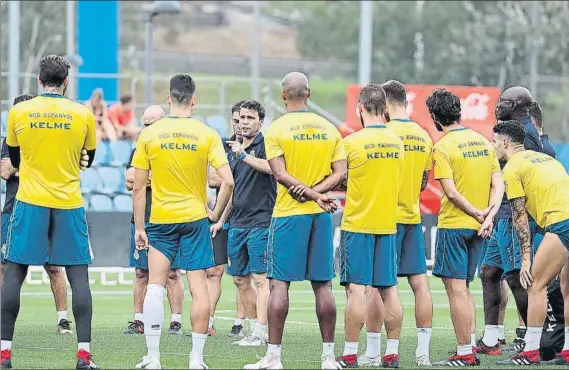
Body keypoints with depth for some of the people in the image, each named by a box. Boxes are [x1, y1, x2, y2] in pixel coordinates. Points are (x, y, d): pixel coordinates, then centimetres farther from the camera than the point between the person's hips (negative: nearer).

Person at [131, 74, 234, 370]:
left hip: (160, 220, 0)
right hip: (195, 218, 0)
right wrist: (216, 214, 5)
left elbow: (138, 188, -2)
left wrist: (139, 228, 5)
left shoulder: (149, 135, -2)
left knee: (155, 285, 4)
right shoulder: (208, 135, -4)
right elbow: (228, 181, -9)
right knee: (198, 286, 4)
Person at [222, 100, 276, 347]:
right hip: (237, 223, 8)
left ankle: (261, 333, -13)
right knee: (240, 279, 9)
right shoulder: (235, 150, 17)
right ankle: (255, 327, 16)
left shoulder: (265, 144, -6)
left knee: (260, 278, -11)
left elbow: (271, 167, -28)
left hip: (260, 222, -8)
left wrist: (244, 155, -21)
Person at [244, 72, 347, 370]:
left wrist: (313, 194, -13)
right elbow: (340, 172, 1)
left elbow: (281, 174, -13)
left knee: (279, 283, -2)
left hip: (288, 213, -4)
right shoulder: (329, 129, 7)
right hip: (321, 216, 4)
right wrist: (317, 191, -9)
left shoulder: (276, 129, -6)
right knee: (322, 284, 7)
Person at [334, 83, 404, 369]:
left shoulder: (352, 142, -11)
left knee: (356, 289, -4)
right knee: (388, 289, 7)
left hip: (357, 224, -5)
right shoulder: (396, 142, 6)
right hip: (388, 224, 5)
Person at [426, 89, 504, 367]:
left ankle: (464, 354, -5)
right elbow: (498, 184, 5)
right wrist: (489, 215, -3)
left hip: (454, 225, -7)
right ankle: (470, 351, 15)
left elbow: (451, 192, -18)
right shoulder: (482, 141, 9)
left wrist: (479, 214, -9)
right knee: (462, 288, 15)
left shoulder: (442, 147, -12)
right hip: (478, 228, 7)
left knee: (456, 289, -4)